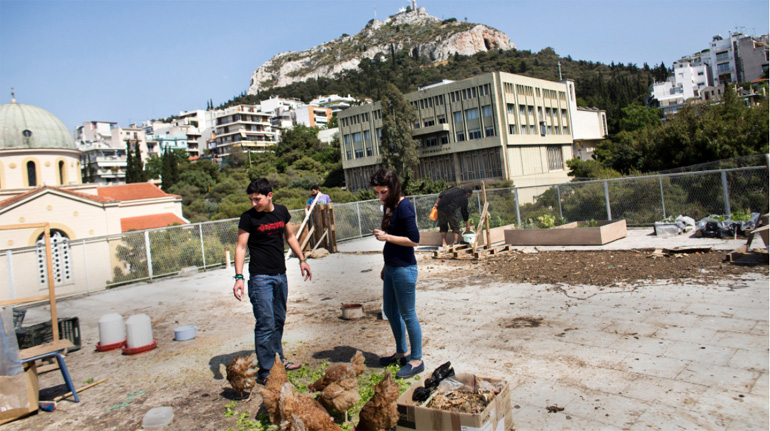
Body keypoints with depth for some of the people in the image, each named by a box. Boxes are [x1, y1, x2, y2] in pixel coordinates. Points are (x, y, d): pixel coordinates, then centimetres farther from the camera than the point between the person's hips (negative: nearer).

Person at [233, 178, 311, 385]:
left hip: (280, 275, 5)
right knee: (265, 325, -6)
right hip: (260, 278, -5)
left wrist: (302, 260, 16)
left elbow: (290, 237, 18)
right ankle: (265, 371, 2)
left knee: (279, 321, 15)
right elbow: (241, 247, -10)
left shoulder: (281, 211, 5)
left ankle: (278, 359, 30)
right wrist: (239, 277, -18)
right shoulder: (248, 218, -9)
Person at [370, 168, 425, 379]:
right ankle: (401, 353, 36)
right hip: (392, 268, 10)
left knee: (407, 314, 2)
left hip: (404, 269, -10)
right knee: (390, 311, 19)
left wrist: (386, 237, -21)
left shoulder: (404, 207, -18)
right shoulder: (389, 206, 9)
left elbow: (414, 240, -20)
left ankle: (417, 360, 18)